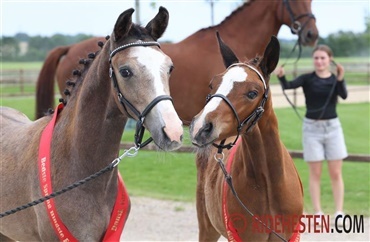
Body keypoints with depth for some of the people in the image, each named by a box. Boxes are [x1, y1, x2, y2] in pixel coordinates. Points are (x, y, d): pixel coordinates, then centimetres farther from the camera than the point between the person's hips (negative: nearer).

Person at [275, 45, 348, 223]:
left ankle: (339, 212, 7)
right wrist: (281, 76, -40)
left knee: (336, 173, 3)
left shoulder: (335, 79, 0)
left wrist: (340, 78, -36)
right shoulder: (307, 79, -3)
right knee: (315, 174, 3)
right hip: (312, 128, -1)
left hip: (332, 127, 1)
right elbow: (288, 86, -19)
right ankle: (318, 213, 7)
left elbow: (344, 95, -19)